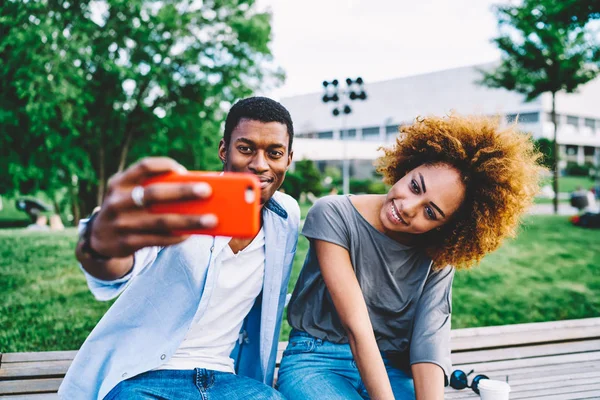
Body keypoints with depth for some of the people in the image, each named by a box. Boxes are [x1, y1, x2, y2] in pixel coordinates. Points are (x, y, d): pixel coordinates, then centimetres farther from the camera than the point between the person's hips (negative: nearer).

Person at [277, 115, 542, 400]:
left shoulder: (439, 258, -4)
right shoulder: (334, 216, -17)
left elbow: (429, 344, -15)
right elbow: (357, 327, -22)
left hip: (390, 370, 3)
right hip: (316, 362, -3)